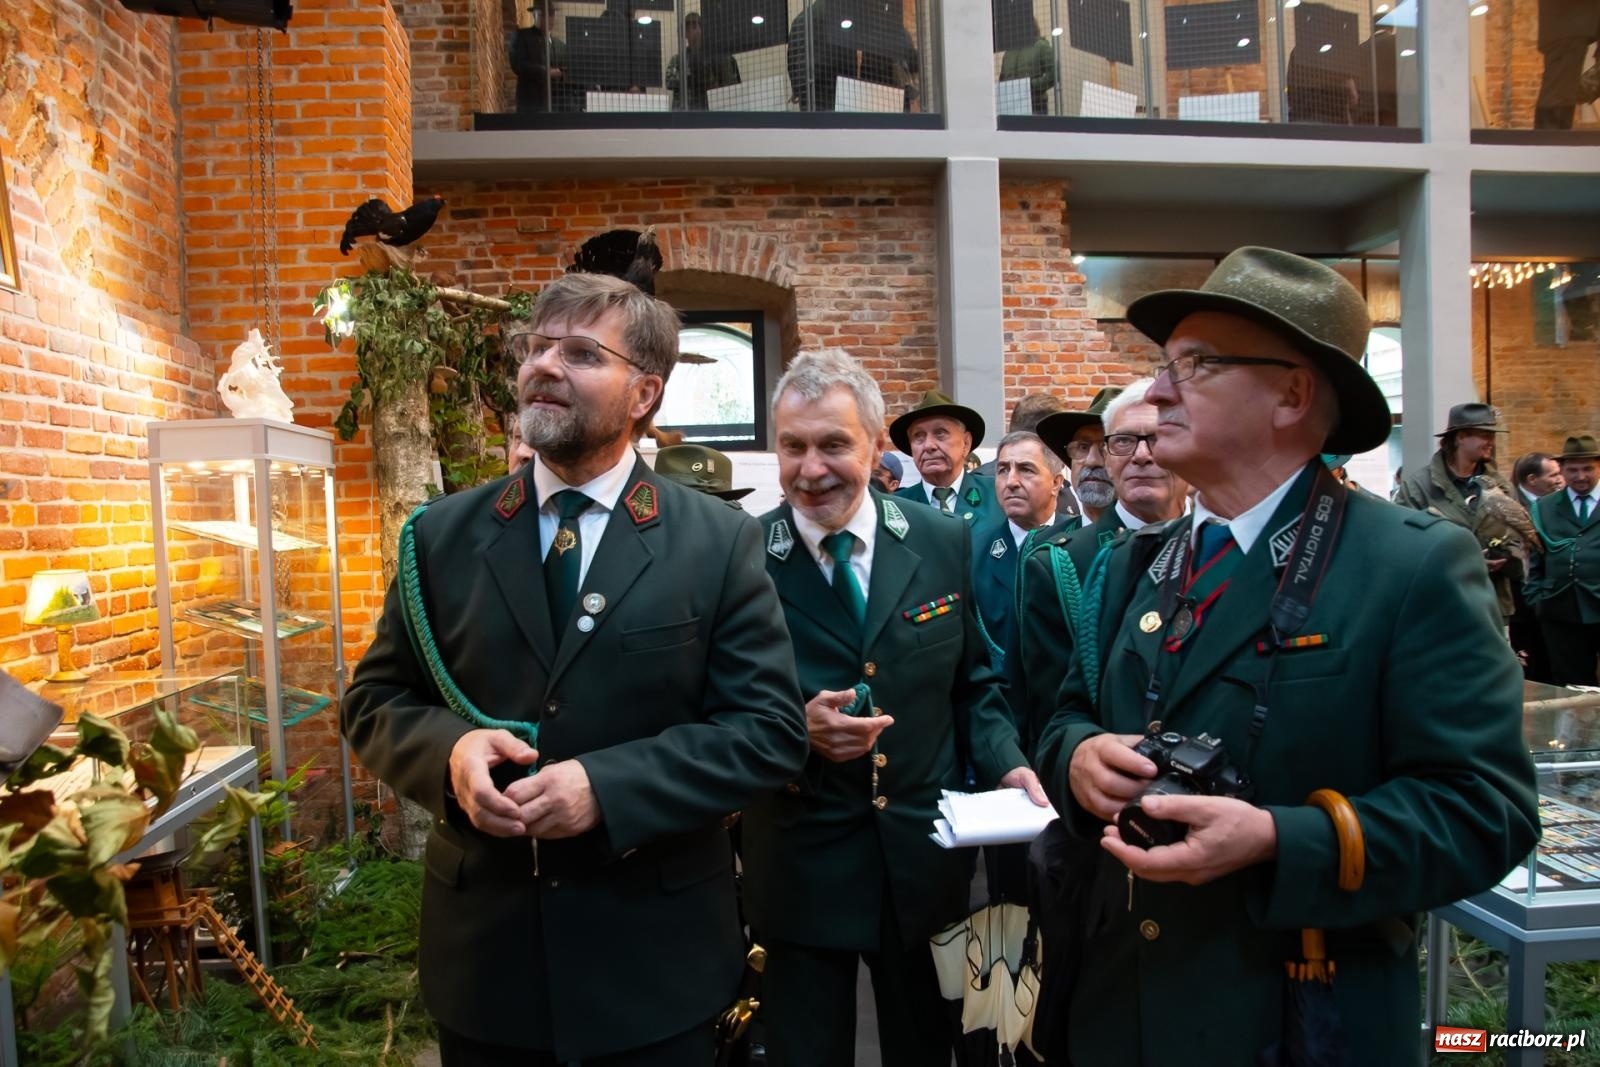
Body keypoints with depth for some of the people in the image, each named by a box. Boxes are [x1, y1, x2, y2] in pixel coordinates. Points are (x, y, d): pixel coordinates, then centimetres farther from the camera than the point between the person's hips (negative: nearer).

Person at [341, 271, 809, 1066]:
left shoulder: (719, 542, -7)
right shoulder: (443, 534, 1)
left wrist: (608, 787, -21)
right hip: (483, 943, 3)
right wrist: (450, 750, -16)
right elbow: (372, 703, 6)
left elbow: (771, 730, -10)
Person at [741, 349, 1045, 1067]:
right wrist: (795, 726, -23)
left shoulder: (943, 542, -2)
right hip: (801, 867, -2)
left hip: (925, 861, 3)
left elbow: (972, 682, 7)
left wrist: (1004, 763, -9)